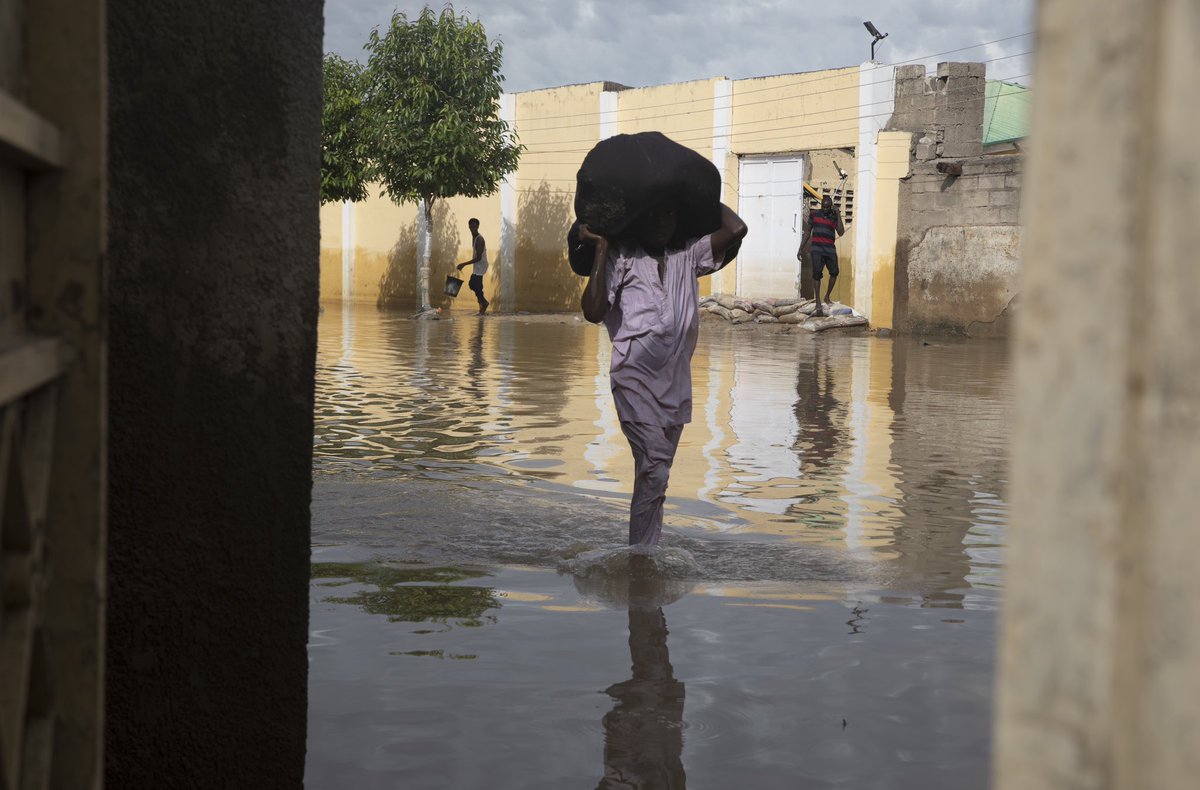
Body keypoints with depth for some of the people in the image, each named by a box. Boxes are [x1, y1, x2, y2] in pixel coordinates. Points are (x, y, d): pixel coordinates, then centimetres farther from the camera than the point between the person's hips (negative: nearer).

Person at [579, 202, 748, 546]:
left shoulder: (687, 256, 10)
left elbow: (736, 229, 0)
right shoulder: (620, 258, -2)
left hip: (676, 381, 5)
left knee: (656, 471, 10)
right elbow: (593, 311, -13)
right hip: (636, 378, -5)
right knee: (654, 469, -17)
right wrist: (601, 249, -12)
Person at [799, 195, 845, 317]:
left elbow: (841, 232, -4)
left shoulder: (834, 218, 11)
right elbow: (807, 232, 14)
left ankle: (827, 296, 12)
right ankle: (818, 304, -10)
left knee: (834, 271, -10)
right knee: (817, 273, -10)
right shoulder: (814, 215, 10)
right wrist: (801, 249, 10)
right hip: (817, 248, -2)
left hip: (830, 249, 2)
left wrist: (838, 216, -5)